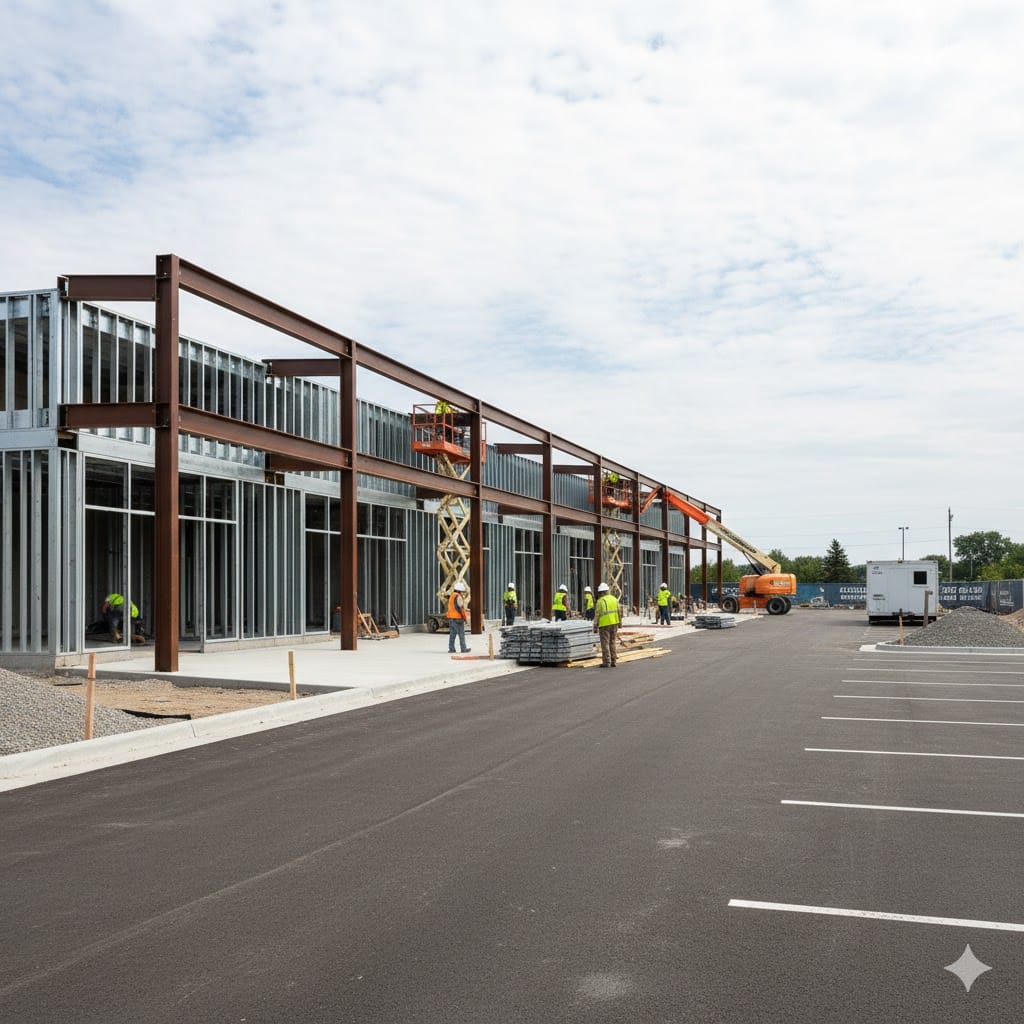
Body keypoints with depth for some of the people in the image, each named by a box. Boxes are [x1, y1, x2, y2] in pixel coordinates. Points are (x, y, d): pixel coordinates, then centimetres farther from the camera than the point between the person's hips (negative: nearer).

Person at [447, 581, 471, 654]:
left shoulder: (451, 596, 16)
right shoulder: (458, 597, -13)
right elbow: (460, 608, -16)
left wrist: (466, 610, 27)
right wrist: (465, 617, -9)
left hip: (451, 618, 9)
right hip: (458, 618, -9)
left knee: (452, 634, 9)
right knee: (461, 634, -2)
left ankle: (451, 648, 7)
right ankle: (463, 649, 2)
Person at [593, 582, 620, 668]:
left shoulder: (600, 601, -10)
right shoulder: (614, 599, 9)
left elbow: (597, 615, -11)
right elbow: (618, 612, 10)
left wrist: (595, 627, -5)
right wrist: (618, 624, 17)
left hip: (604, 625, -6)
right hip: (614, 624, 6)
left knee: (605, 644, -1)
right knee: (612, 643, 13)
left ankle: (606, 662, -2)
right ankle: (614, 662, 13)